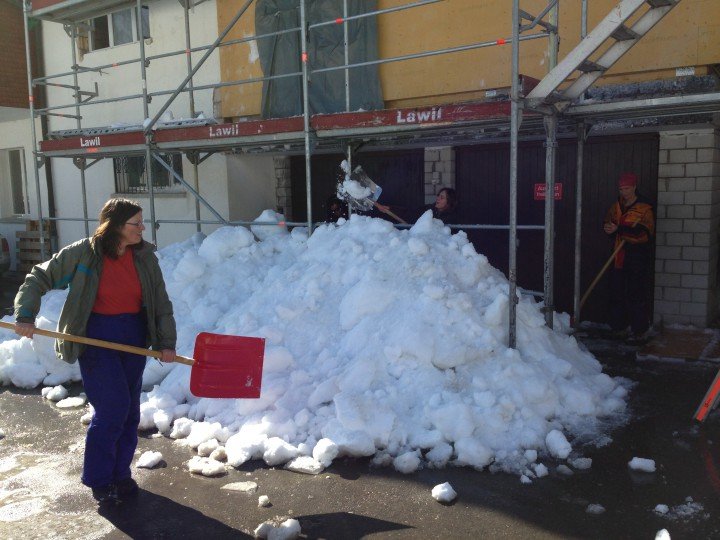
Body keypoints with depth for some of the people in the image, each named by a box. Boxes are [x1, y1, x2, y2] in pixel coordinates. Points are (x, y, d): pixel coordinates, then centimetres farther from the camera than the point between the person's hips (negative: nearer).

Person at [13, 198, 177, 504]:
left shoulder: (145, 257, -2)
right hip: (96, 338, -4)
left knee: (129, 410, 9)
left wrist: (166, 343, -7)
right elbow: (39, 278, -3)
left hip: (134, 338, 4)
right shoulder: (83, 254, -11)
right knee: (113, 408, -8)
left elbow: (161, 304, 1)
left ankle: (120, 473, 27)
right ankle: (99, 480, 11)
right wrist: (25, 316, -15)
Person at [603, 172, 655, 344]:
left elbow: (643, 232, -20)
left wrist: (619, 229, -27)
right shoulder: (617, 206, 11)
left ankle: (640, 331, 4)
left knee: (636, 295, -5)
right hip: (619, 256, 6)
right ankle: (618, 328, 21)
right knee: (616, 293, 10)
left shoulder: (644, 207, -9)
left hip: (638, 257, -6)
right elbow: (608, 223, 13)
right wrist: (609, 227, -11)